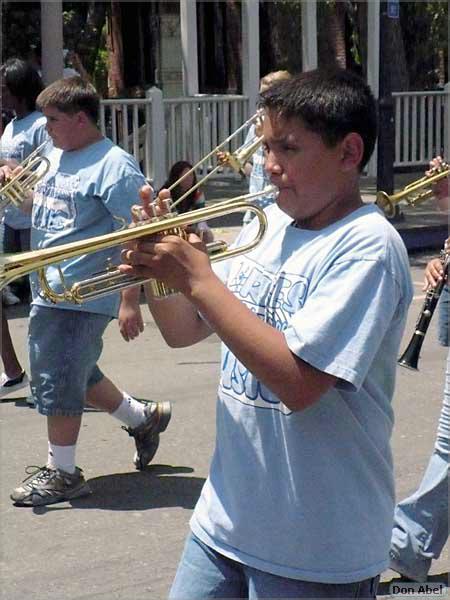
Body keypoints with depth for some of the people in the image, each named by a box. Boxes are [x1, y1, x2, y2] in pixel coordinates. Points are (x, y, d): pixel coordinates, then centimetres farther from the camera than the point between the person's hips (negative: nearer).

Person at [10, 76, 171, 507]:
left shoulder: (113, 166, -16)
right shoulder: (56, 157, 11)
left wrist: (130, 300, -22)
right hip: (47, 291, 9)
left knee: (59, 383, 0)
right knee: (76, 375, 20)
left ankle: (61, 472, 14)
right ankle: (143, 418, 38)